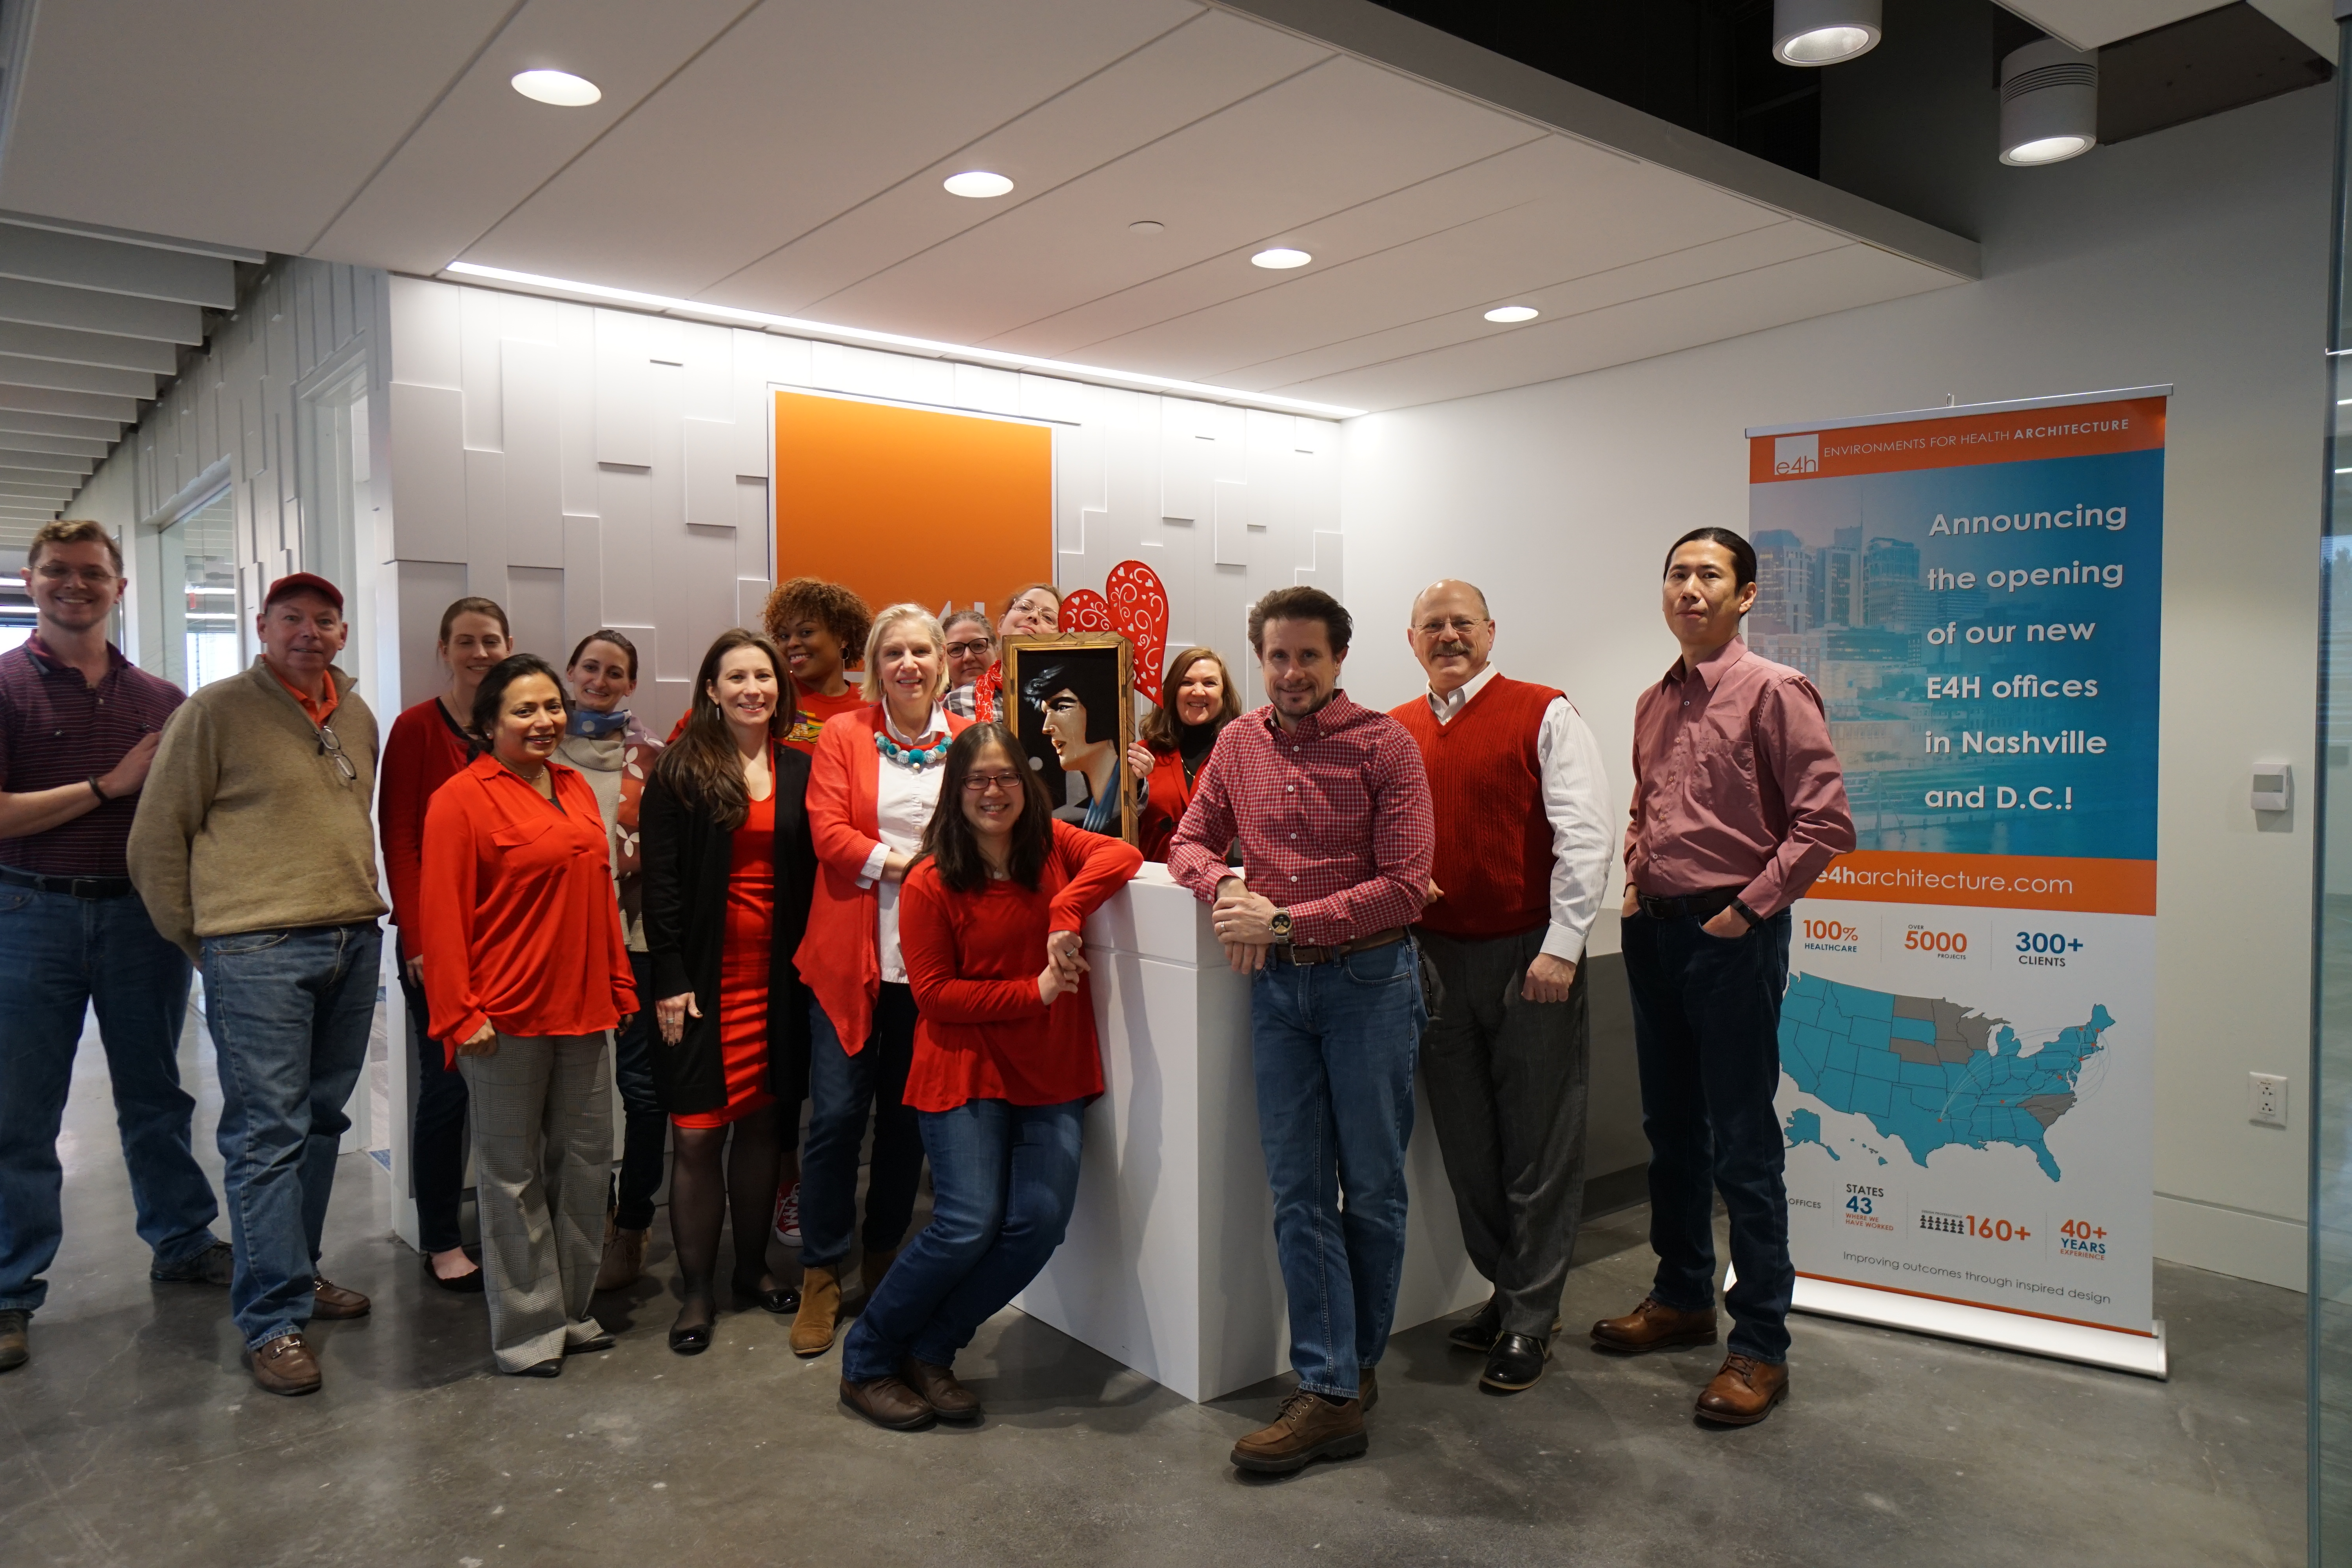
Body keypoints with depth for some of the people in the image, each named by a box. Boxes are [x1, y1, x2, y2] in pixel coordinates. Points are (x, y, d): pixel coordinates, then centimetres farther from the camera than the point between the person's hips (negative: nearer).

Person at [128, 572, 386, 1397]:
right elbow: (156, 841, -2)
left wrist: (358, 909, 14)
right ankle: (274, 1320, 3)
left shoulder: (359, 717, 13)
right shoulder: (215, 711, -5)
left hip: (353, 946, 6)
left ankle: (295, 1270, 30)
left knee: (321, 1121, 15)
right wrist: (197, 937, 0)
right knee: (267, 1134, -4)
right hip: (257, 954, -6)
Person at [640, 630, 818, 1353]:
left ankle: (753, 1267, 28)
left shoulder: (800, 771, 7)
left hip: (779, 976, 3)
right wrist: (670, 980, -10)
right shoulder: (680, 771, -1)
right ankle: (696, 1290, 14)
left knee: (763, 1124, 11)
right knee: (698, 1135, 0)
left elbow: (813, 875, 7)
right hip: (704, 978, -3)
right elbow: (661, 881, -4)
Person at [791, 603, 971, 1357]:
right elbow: (828, 831, -5)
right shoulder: (843, 736, 4)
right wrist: (903, 862, -13)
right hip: (850, 954, -1)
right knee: (837, 1114, -2)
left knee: (908, 1116, 12)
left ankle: (883, 1257, 30)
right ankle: (821, 1275, 13)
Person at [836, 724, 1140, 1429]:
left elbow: (1123, 855, -9)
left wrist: (1067, 911, -24)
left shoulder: (1053, 847, 6)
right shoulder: (931, 883, -7)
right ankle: (865, 1361, 11)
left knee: (1041, 1221, -8)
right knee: (969, 1225, -13)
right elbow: (934, 992, -9)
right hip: (965, 1071, -4)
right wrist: (1035, 991, -16)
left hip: (1052, 1072, 4)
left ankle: (930, 1353, 13)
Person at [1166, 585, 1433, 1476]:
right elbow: (1192, 840, 16)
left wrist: (1284, 919, -18)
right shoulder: (1239, 743, 8)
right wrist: (1223, 887, -8)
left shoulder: (1385, 746, -8)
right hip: (1277, 984, 4)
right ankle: (1330, 1394, 12)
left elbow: (1405, 887, -14)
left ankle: (1355, 1365, 25)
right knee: (1298, 1193, 4)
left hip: (1369, 979, -4)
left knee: (1372, 1189, 8)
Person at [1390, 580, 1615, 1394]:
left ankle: (1530, 1319, 16)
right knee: (1466, 1144, 13)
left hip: (1529, 959, -4)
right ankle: (1507, 1290, 31)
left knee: (1537, 1144, 3)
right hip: (1437, 961, 5)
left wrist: (1561, 946, -15)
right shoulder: (1395, 732, 10)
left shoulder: (1544, 715, -3)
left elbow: (1584, 834, -9)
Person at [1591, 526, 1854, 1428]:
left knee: (1742, 1146, -2)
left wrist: (1752, 907, -14)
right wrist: (1635, 878, 12)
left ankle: (1761, 1346, 9)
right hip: (1654, 931, 7)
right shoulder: (1653, 703, 13)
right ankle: (1681, 1299, 32)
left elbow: (1825, 819, -14)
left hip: (1730, 938, -7)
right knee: (1670, 1132, 16)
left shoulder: (1773, 691, -9)